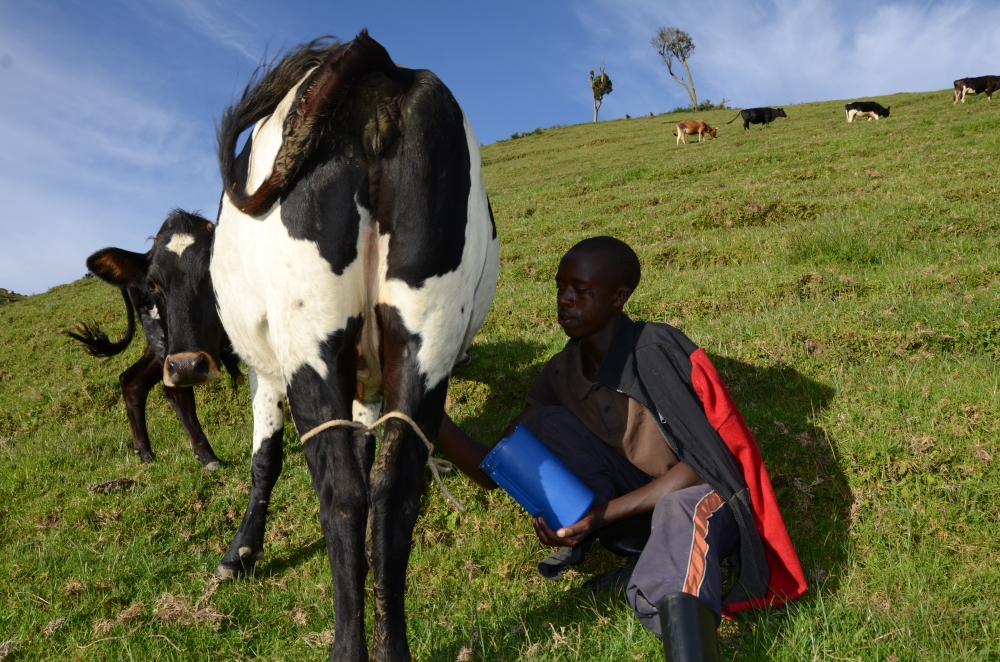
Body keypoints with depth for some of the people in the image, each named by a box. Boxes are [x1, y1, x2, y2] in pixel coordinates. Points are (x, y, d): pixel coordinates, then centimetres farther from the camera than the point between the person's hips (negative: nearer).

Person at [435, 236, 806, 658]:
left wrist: (603, 514, -27)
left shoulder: (660, 352, -22)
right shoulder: (559, 374, -5)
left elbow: (702, 464, -20)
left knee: (681, 514, -42)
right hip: (638, 497, 5)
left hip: (703, 496, -5)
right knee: (545, 422, -15)